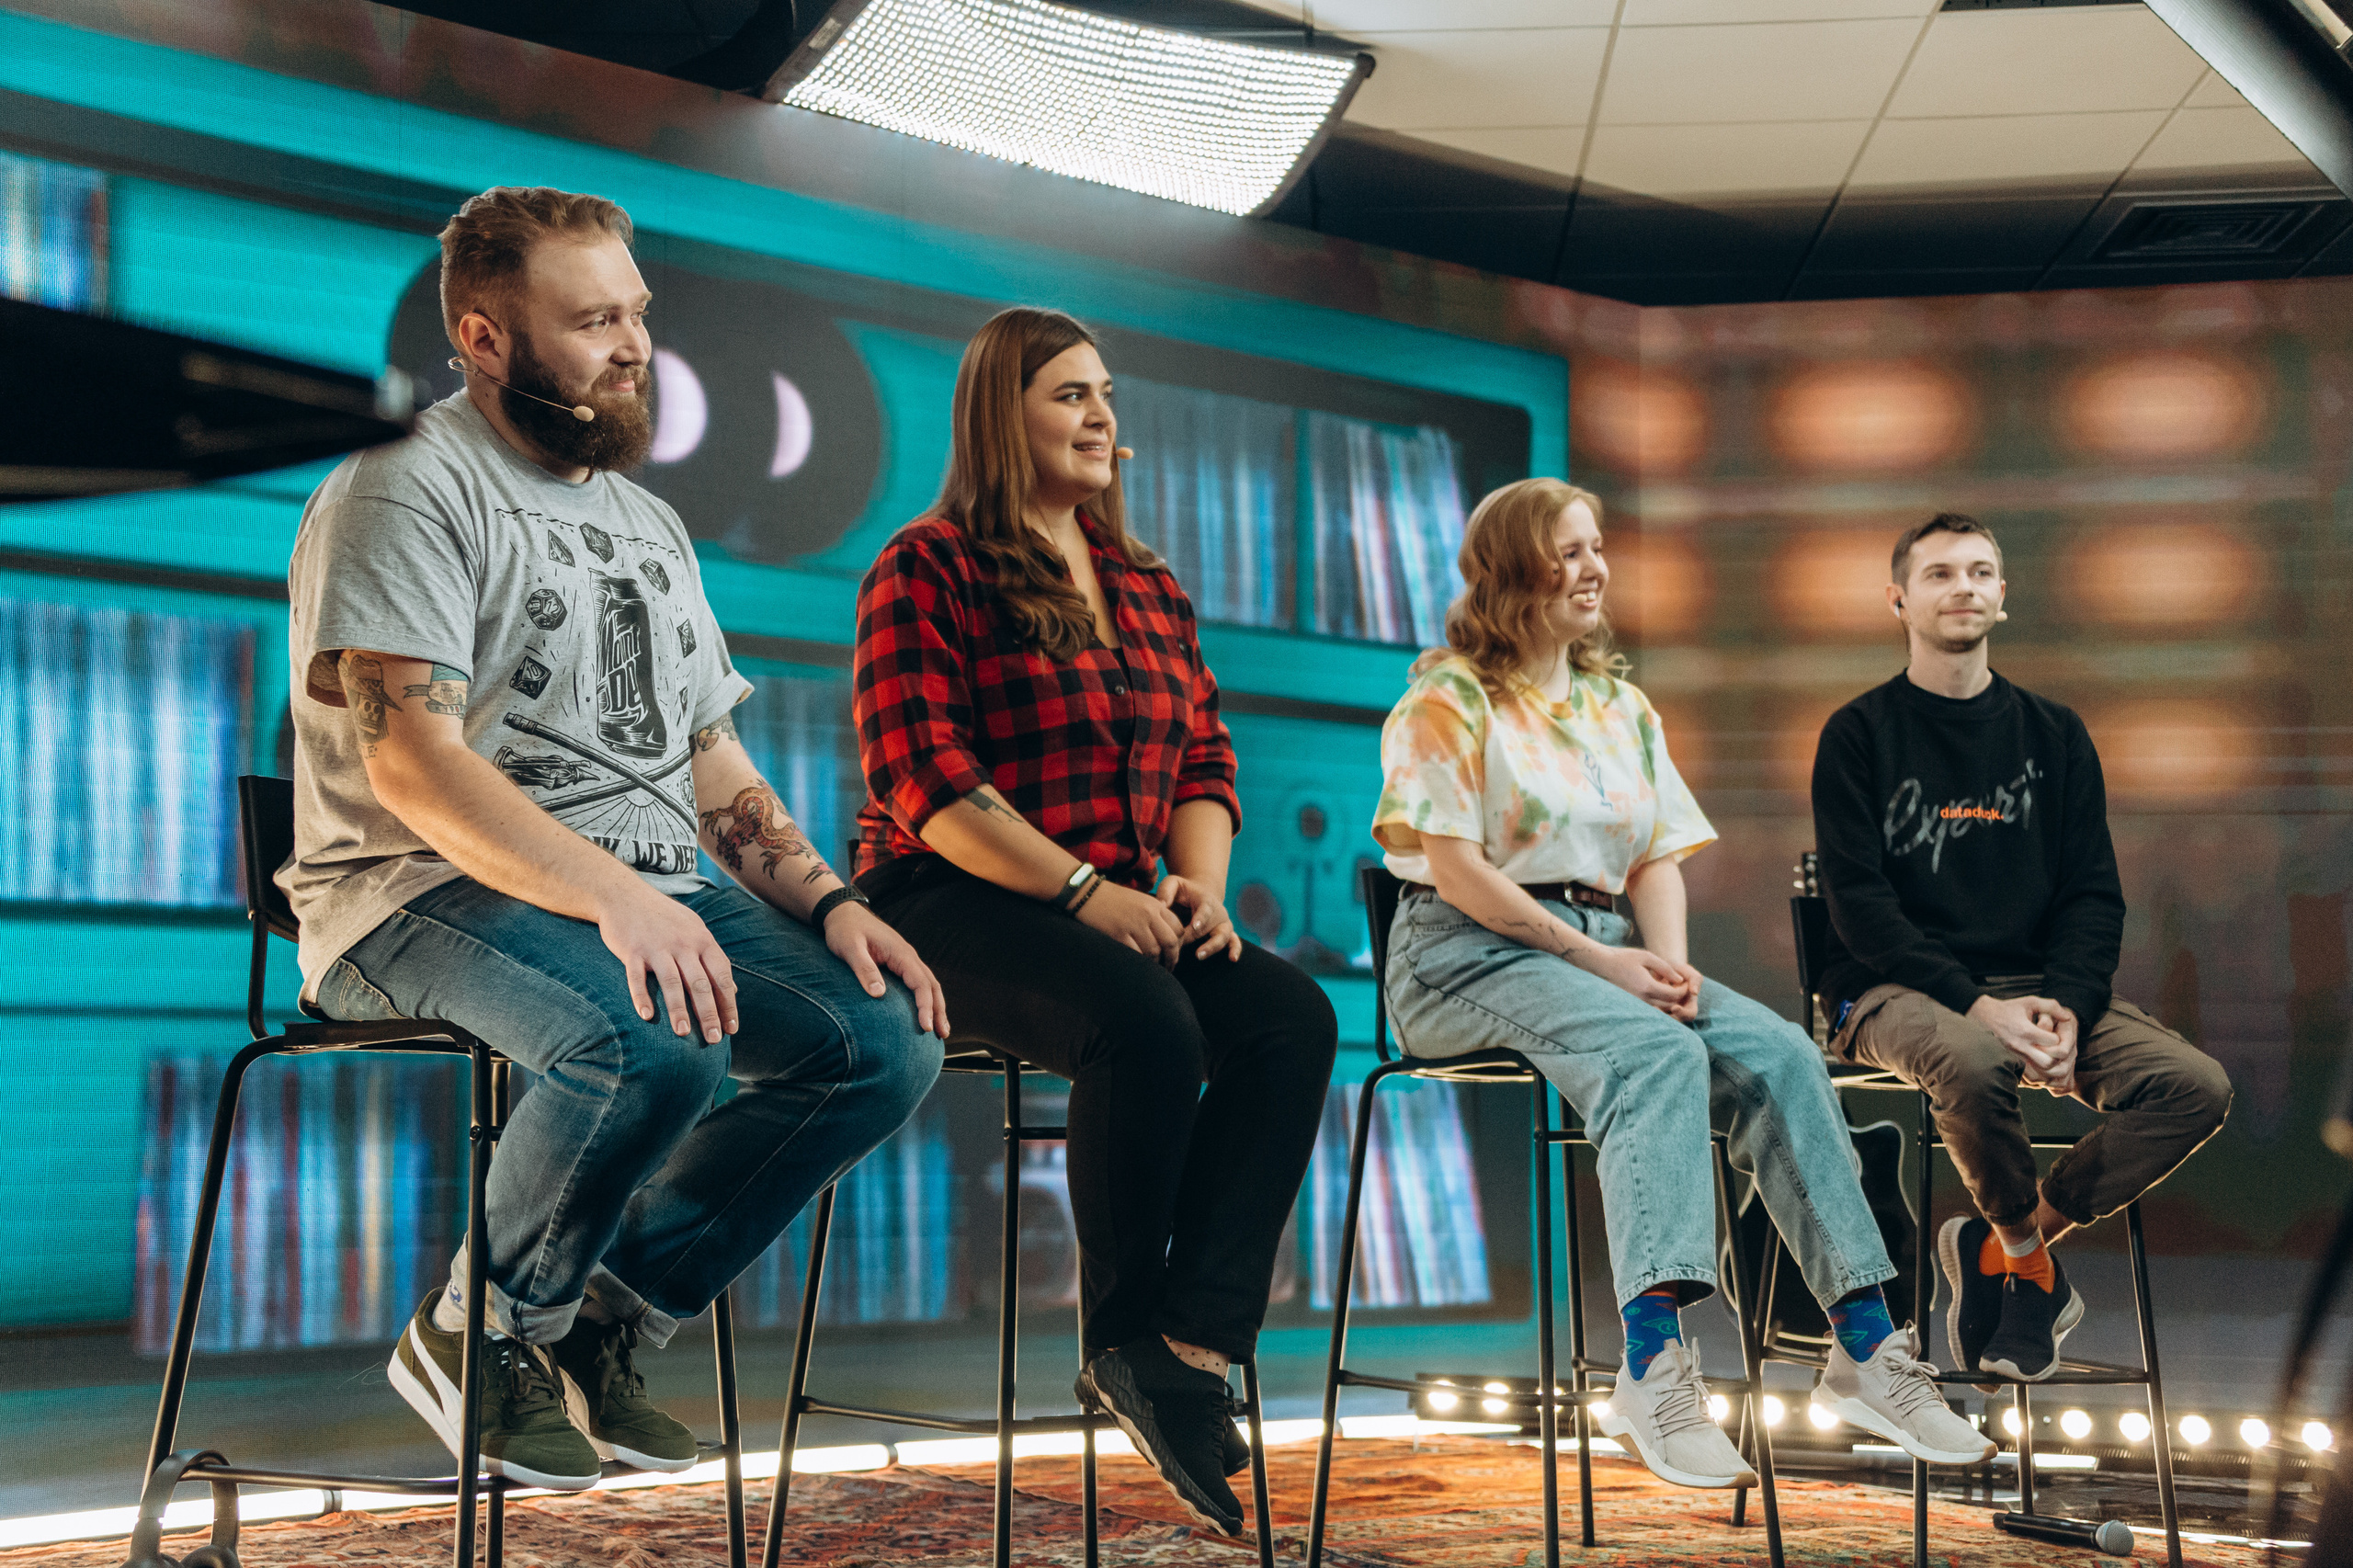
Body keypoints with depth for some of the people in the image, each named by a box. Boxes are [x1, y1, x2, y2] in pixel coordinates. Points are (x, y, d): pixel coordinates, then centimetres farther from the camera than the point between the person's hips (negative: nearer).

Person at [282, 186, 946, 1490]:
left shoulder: (645, 522, 22)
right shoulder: (408, 489, -4)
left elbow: (716, 770, 21)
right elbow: (412, 757, -18)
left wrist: (830, 903, 2)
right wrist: (612, 892, -30)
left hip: (647, 896, 8)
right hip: (433, 895, -8)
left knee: (887, 1039, -13)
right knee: (659, 1043, -36)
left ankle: (603, 1325, -2)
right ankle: (477, 1334, -8)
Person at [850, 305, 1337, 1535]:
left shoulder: (1149, 589, 21)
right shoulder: (929, 569, -1)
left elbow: (1204, 765, 18)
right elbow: (927, 786, -12)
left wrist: (1201, 882, -4)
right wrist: (1085, 892, -20)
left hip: (1122, 910, 7)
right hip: (953, 908, -6)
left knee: (1292, 1018, -21)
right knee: (1149, 1024, -33)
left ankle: (1194, 1344, -24)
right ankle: (1122, 1336, -13)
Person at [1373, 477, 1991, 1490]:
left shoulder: (1621, 707, 22)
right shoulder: (1449, 700, -1)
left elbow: (1658, 858, 15)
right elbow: (1456, 872, -11)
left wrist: (1669, 962, -6)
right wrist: (1594, 959, -15)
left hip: (1605, 945, 7)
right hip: (1468, 954, -7)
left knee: (1780, 1054, -18)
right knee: (1658, 1054, -35)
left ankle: (1865, 1347, -19)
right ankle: (1654, 1367, -46)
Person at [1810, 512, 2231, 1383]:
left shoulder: (2054, 736, 14)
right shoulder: (1860, 734, 2)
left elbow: (2095, 894, 9)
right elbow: (1859, 902, -7)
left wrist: (2067, 1008, -12)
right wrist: (1977, 1002, -20)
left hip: (2037, 983, 4)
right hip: (1895, 988, -4)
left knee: (2197, 1085, -19)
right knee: (1975, 1061, -38)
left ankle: (2000, 1243, -7)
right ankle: (2027, 1252, -8)